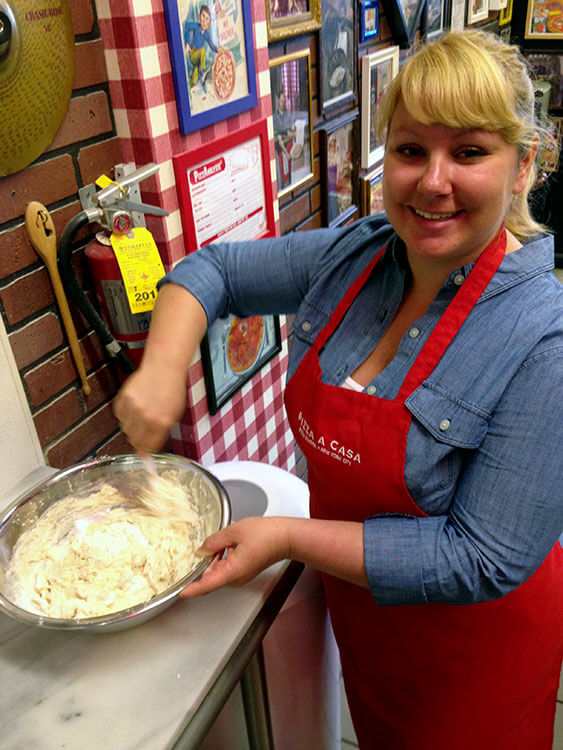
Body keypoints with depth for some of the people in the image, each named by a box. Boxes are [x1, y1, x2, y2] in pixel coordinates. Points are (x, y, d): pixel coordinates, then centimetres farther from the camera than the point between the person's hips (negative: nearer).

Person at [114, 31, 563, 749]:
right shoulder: (353, 254, -12)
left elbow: (484, 561, -29)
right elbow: (211, 269, 0)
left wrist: (290, 538, -27)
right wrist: (163, 367, -18)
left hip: (470, 650, -4)